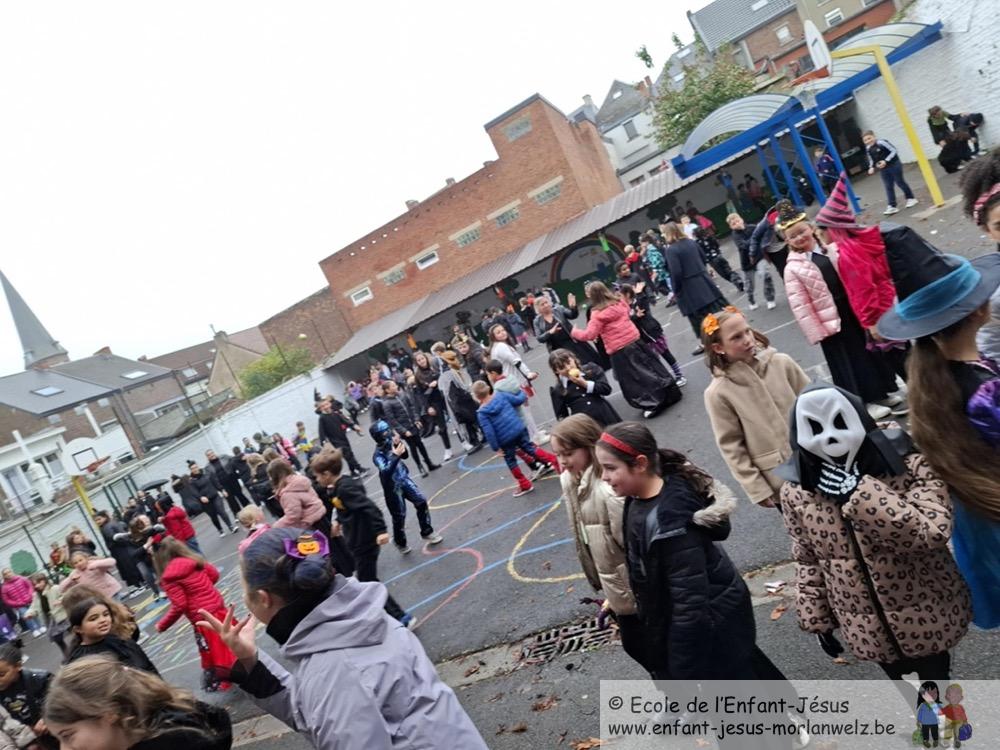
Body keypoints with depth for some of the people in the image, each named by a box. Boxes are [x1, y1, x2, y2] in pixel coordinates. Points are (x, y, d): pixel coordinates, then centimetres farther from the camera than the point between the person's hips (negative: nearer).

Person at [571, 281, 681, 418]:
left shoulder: (597, 314, -15)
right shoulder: (618, 302, 5)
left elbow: (589, 335, -16)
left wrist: (574, 332, -1)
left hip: (619, 349, -7)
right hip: (634, 339, 7)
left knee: (633, 378, 3)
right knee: (649, 366, 18)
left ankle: (653, 404, 4)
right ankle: (670, 393, 27)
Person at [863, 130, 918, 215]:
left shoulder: (881, 142, -18)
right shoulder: (868, 149, 0)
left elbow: (893, 151, -15)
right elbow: (871, 159, 13)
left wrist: (886, 161, -23)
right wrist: (871, 167, -4)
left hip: (894, 165, -5)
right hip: (883, 169, 5)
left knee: (900, 182, 7)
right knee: (888, 187, 2)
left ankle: (911, 198, 26)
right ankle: (892, 206, 2)